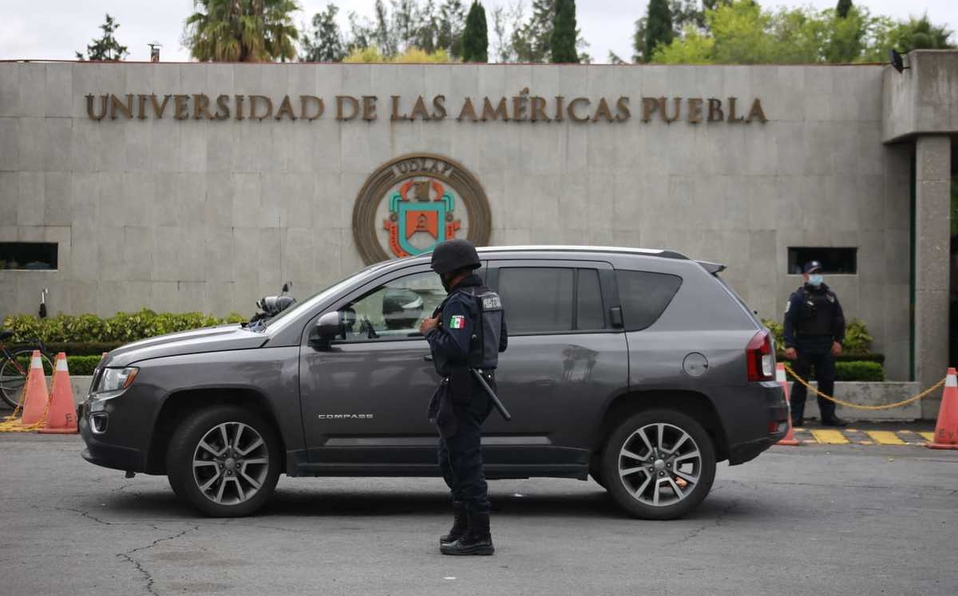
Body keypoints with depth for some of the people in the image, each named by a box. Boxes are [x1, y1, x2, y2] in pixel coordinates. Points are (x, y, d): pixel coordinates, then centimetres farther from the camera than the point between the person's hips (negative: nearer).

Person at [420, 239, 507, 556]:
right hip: (483, 383, 10)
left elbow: (454, 346, -28)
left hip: (462, 388, -10)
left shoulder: (460, 302, -17)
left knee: (465, 460, -7)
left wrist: (431, 330, -11)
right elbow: (501, 342, 21)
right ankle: (464, 524, 25)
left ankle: (478, 536, -6)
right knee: (450, 458, 20)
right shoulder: (489, 297, 14)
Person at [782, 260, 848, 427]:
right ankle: (796, 416, 3)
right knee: (800, 382, 0)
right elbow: (789, 321, -9)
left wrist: (838, 340, 6)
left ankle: (828, 415, 14)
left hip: (826, 346, 4)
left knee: (827, 382, 6)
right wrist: (789, 345, -17)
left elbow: (839, 319, 17)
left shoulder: (830, 296, 12)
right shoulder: (798, 297, -3)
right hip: (804, 346, -4)